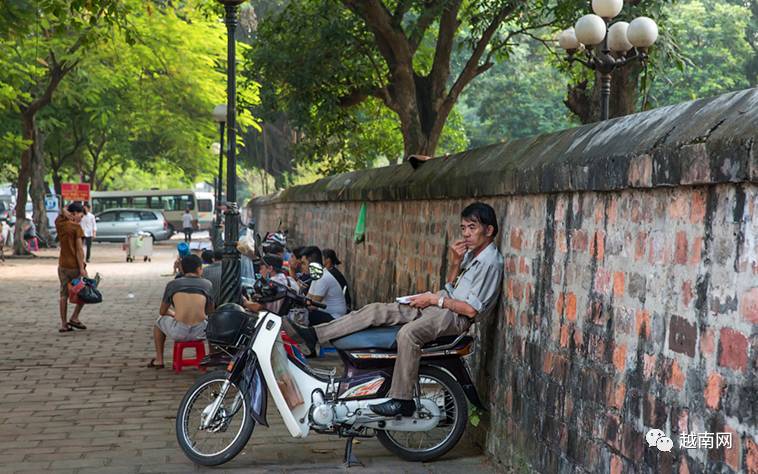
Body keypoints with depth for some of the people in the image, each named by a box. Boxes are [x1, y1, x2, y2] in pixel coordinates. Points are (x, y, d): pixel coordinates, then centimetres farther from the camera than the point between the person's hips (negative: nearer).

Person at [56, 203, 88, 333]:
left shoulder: (59, 223, 4)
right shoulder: (76, 227, -12)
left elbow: (63, 210, 22)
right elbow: (79, 249, -16)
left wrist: (65, 212, -2)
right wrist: (82, 268, -16)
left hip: (62, 265, 6)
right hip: (75, 265, -6)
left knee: (64, 294, 8)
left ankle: (63, 324, 7)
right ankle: (74, 318, 5)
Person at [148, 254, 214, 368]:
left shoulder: (172, 284, 10)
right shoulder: (207, 284, 10)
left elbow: (162, 311, 20)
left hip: (178, 333, 0)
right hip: (199, 332, 0)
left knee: (160, 320, 34)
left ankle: (159, 360, 38)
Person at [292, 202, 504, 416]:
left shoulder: (491, 262, -13)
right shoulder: (470, 253, 16)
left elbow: (471, 309, -17)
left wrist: (435, 299, -12)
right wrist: (455, 262, 5)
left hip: (456, 317, -9)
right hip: (438, 305, 10)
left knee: (408, 333, -37)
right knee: (375, 310, -2)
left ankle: (402, 400, -28)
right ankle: (314, 334, -4)